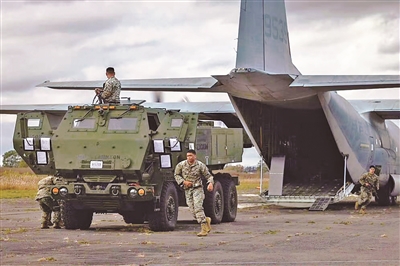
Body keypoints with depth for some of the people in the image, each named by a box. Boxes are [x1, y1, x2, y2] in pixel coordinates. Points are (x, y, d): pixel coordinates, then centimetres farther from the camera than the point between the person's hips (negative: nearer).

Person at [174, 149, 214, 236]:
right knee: (193, 211, -3)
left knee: (198, 207, -19)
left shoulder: (200, 165, -4)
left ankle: (204, 229, -19)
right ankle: (206, 220, 24)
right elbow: (176, 175, 13)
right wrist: (183, 182, -4)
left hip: (197, 188, -4)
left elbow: (208, 176, 0)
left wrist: (210, 183, -21)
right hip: (187, 190, 4)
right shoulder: (181, 165, 3)